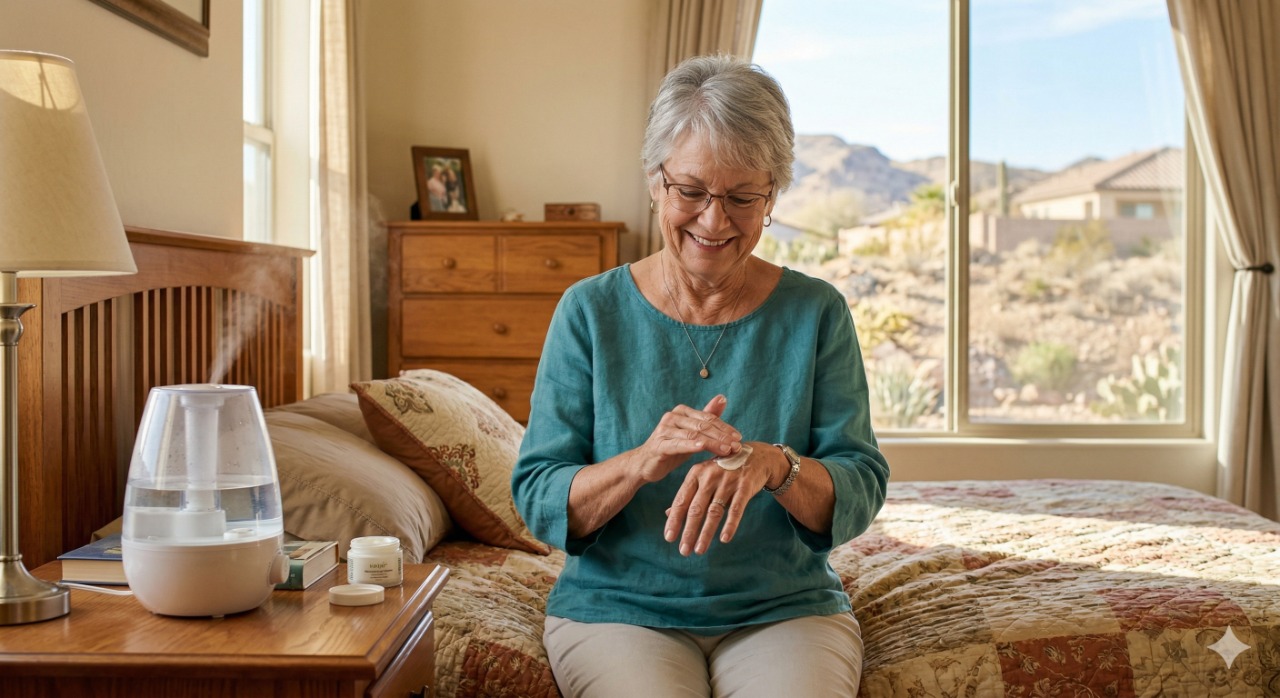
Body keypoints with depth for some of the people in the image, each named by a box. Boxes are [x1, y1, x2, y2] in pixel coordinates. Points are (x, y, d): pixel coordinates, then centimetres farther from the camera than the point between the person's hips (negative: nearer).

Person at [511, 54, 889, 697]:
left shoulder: (816, 313, 2)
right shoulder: (590, 311, -1)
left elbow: (861, 489, -4)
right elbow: (537, 498, -5)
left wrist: (774, 466, -26)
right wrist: (640, 464, -25)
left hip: (786, 612, 1)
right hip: (618, 610, 0)